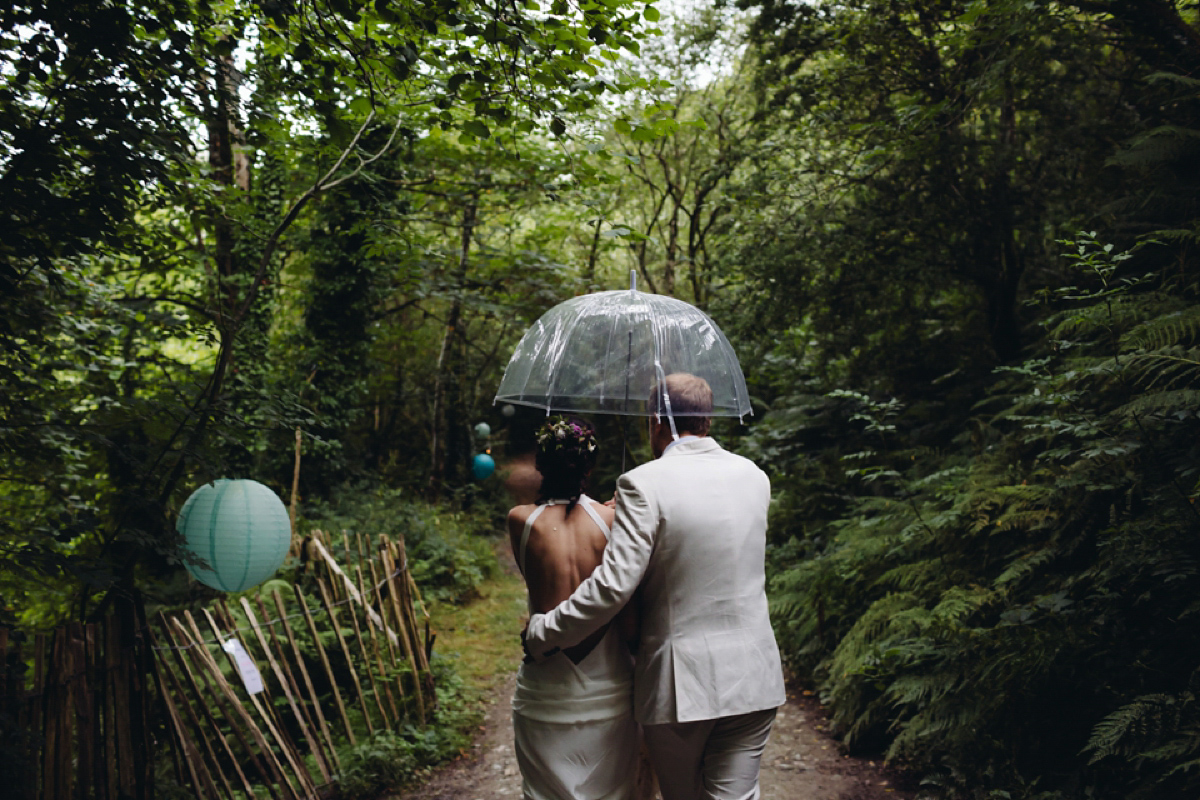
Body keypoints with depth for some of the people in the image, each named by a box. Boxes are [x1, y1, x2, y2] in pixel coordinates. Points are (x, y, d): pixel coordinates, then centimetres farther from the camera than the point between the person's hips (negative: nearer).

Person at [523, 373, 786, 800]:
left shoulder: (643, 484, -16)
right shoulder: (754, 477, 2)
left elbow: (614, 585, -21)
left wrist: (541, 633, -8)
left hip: (679, 684, -3)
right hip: (753, 678, 4)